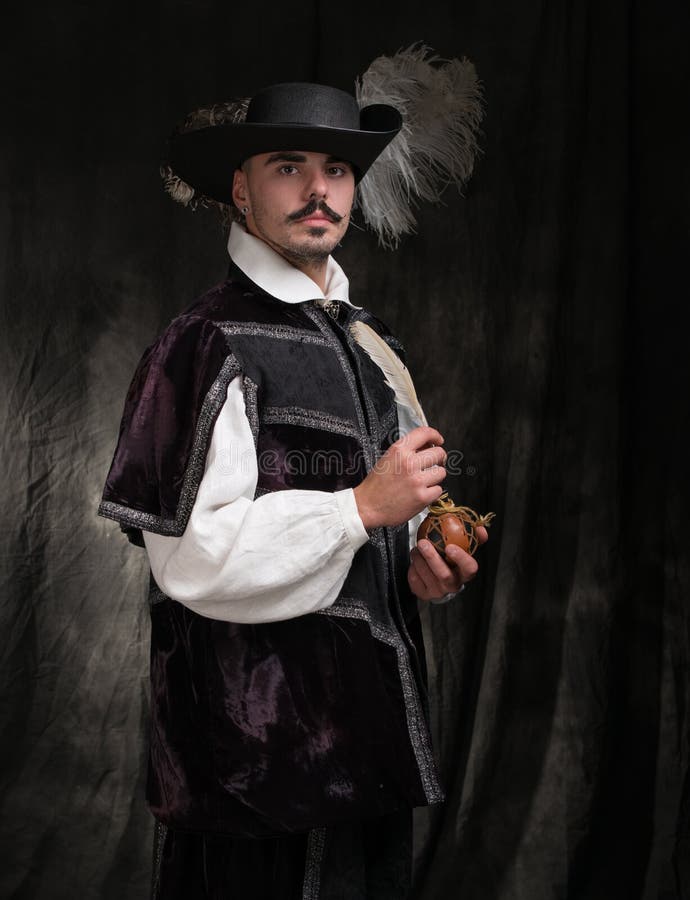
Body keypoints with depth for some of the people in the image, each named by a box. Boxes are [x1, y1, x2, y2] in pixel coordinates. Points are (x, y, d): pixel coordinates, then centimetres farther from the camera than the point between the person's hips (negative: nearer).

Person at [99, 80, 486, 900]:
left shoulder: (372, 343, 13)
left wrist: (426, 564, 2)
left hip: (373, 722, 8)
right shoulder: (208, 346, -13)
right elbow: (192, 556, -20)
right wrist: (363, 506, -19)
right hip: (261, 738, -7)